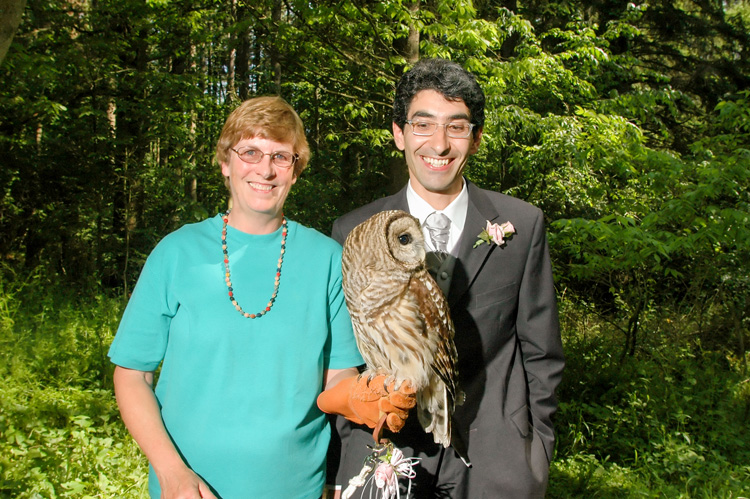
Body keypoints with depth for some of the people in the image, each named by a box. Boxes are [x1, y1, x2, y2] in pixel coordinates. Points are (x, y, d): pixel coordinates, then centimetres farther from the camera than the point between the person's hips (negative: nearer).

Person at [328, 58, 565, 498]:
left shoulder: (523, 224, -3)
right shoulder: (353, 232, -3)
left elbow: (541, 353, 3)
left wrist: (537, 452, 3)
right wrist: (354, 450, 0)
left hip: (495, 462, 0)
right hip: (385, 459, 0)